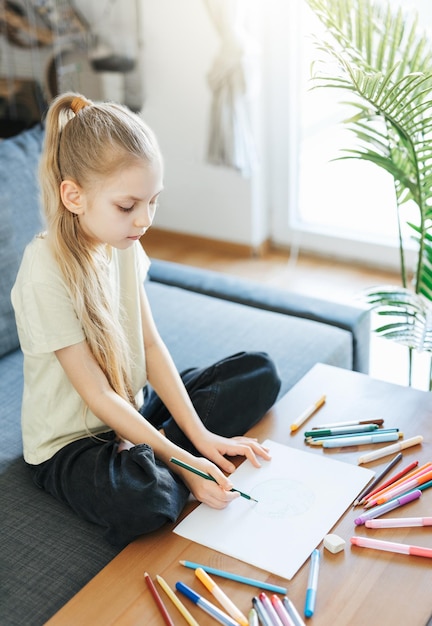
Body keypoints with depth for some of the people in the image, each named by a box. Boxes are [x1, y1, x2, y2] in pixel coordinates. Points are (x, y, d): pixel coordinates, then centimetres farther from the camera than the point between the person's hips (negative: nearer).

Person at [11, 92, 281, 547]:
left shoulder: (123, 245, -3)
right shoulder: (45, 272, -25)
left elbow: (151, 345, -2)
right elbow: (99, 396, -23)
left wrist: (200, 435, -9)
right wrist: (180, 461, -25)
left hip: (133, 412, 8)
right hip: (71, 441, -8)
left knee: (260, 372, 4)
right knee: (142, 501, -40)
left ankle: (141, 457, -8)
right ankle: (149, 462, -4)